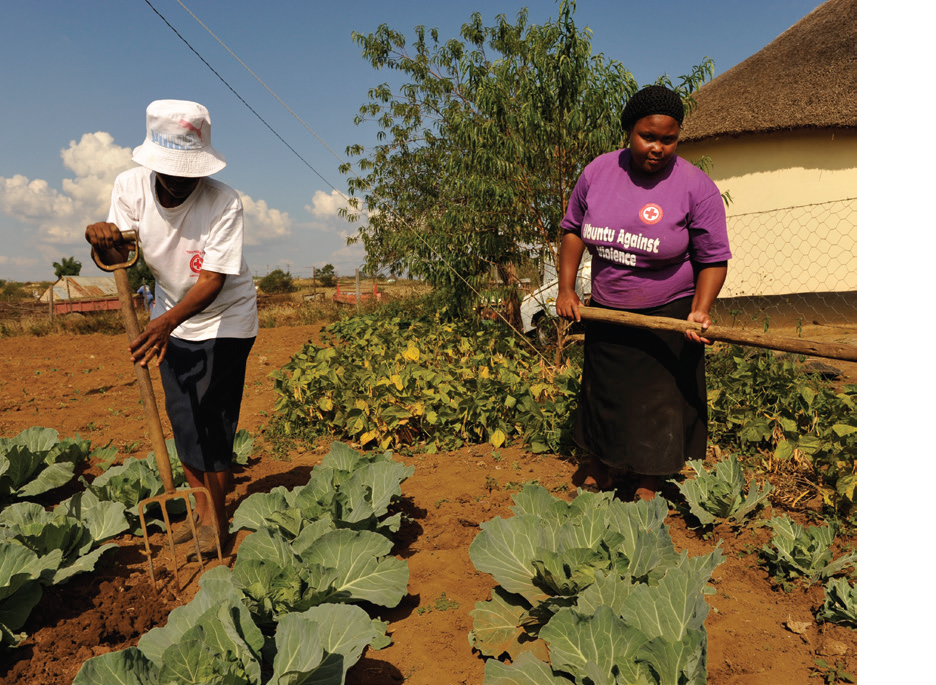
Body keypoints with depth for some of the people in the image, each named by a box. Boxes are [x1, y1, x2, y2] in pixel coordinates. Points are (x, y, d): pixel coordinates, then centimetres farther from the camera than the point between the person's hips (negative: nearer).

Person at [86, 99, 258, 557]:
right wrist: (103, 241, -37)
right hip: (172, 315, 5)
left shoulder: (224, 202, -26)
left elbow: (212, 281, -30)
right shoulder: (130, 186, -12)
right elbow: (119, 259, -13)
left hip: (225, 318, -5)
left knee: (211, 418, -6)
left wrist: (167, 321, -45)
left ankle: (217, 517, 12)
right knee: (181, 417, 9)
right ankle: (201, 507, 25)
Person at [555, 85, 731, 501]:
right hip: (606, 312, 4)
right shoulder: (598, 172, -4)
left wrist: (700, 311, -26)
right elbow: (573, 229, 7)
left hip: (667, 318, -4)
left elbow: (713, 260, -11)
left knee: (657, 403, 3)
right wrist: (566, 289, 0)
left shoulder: (696, 188, -14)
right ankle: (599, 475, 38)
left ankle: (647, 490, 21)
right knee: (603, 396, 17)